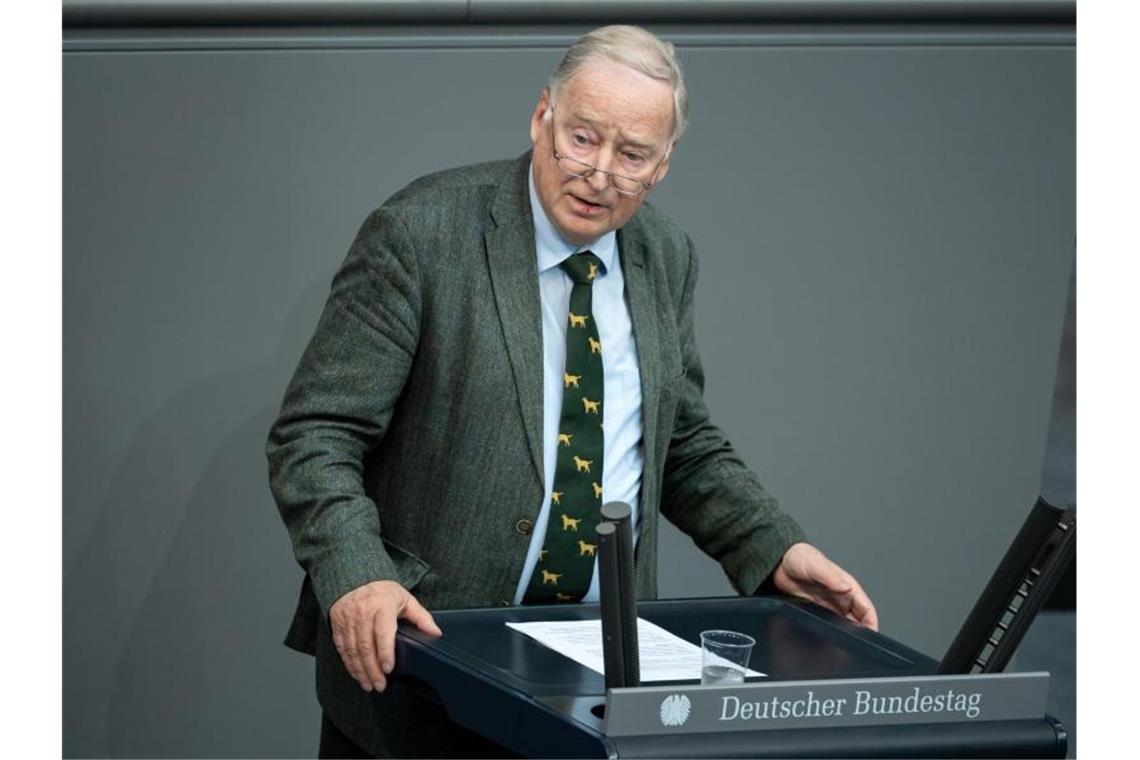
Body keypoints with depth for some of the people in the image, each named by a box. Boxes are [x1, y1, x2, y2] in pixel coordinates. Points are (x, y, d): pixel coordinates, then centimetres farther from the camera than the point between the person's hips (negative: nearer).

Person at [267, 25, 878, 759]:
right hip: (423, 640, -4)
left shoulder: (665, 256, 6)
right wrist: (357, 579, -31)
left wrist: (777, 551, -1)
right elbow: (314, 435, -14)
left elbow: (685, 444, 16)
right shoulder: (422, 233, -12)